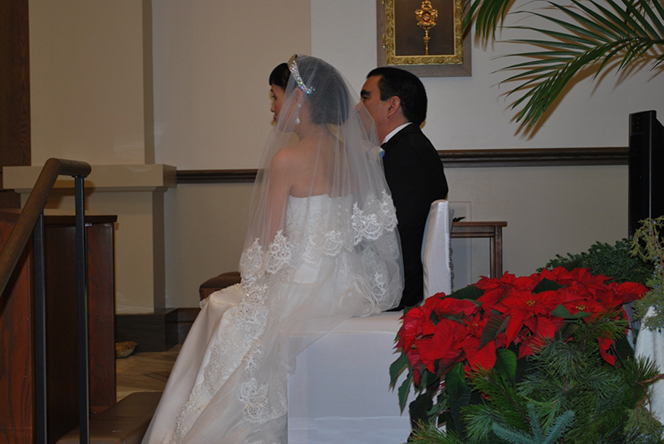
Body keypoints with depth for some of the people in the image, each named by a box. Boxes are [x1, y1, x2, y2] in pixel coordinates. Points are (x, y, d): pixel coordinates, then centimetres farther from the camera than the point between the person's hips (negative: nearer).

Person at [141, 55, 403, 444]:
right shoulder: (348, 153, 4)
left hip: (304, 290, -7)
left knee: (223, 310, 20)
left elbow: (270, 243, -13)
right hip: (347, 289, 7)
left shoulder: (286, 159, -16)